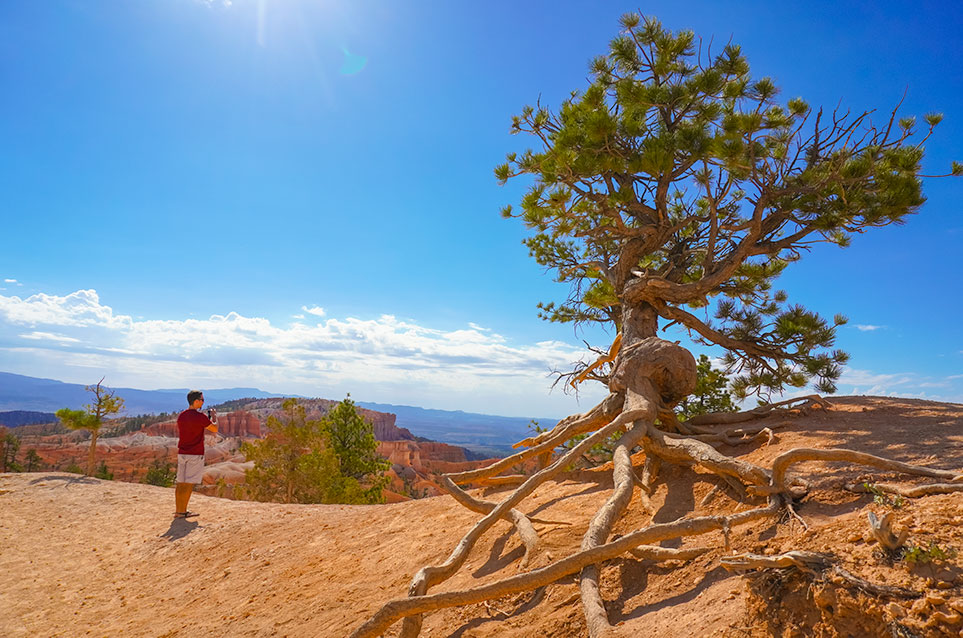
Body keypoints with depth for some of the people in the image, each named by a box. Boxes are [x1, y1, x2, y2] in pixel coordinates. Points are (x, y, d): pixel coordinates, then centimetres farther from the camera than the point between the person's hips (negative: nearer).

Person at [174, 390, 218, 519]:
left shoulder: (181, 416, 8)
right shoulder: (200, 417, -15)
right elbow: (214, 429, -6)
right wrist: (214, 417, 12)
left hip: (182, 453, 7)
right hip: (195, 454, -7)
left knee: (180, 482, 11)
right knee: (189, 483, -1)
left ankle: (178, 509, 17)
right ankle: (182, 511, 1)